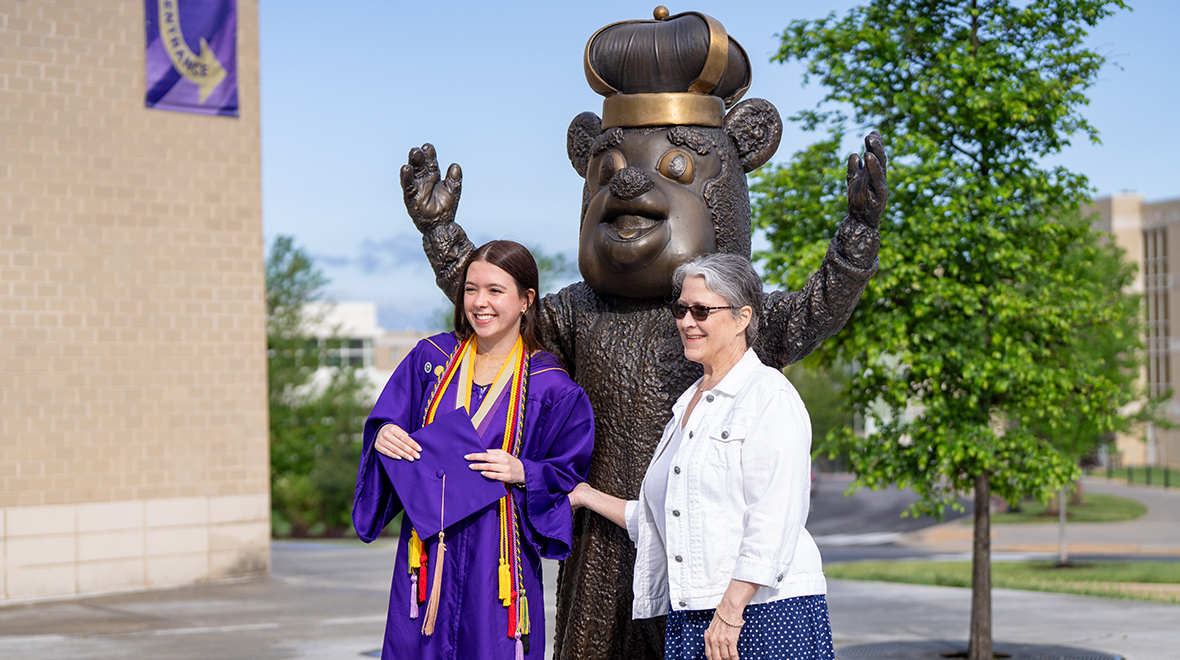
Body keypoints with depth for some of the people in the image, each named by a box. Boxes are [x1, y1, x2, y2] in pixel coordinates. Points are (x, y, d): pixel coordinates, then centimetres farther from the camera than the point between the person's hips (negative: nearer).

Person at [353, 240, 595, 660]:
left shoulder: (550, 387, -1)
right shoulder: (431, 359, 7)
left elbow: (570, 475, 3)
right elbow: (387, 426, 10)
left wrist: (523, 473, -15)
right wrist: (382, 437, -12)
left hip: (499, 553, -2)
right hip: (427, 551, 2)